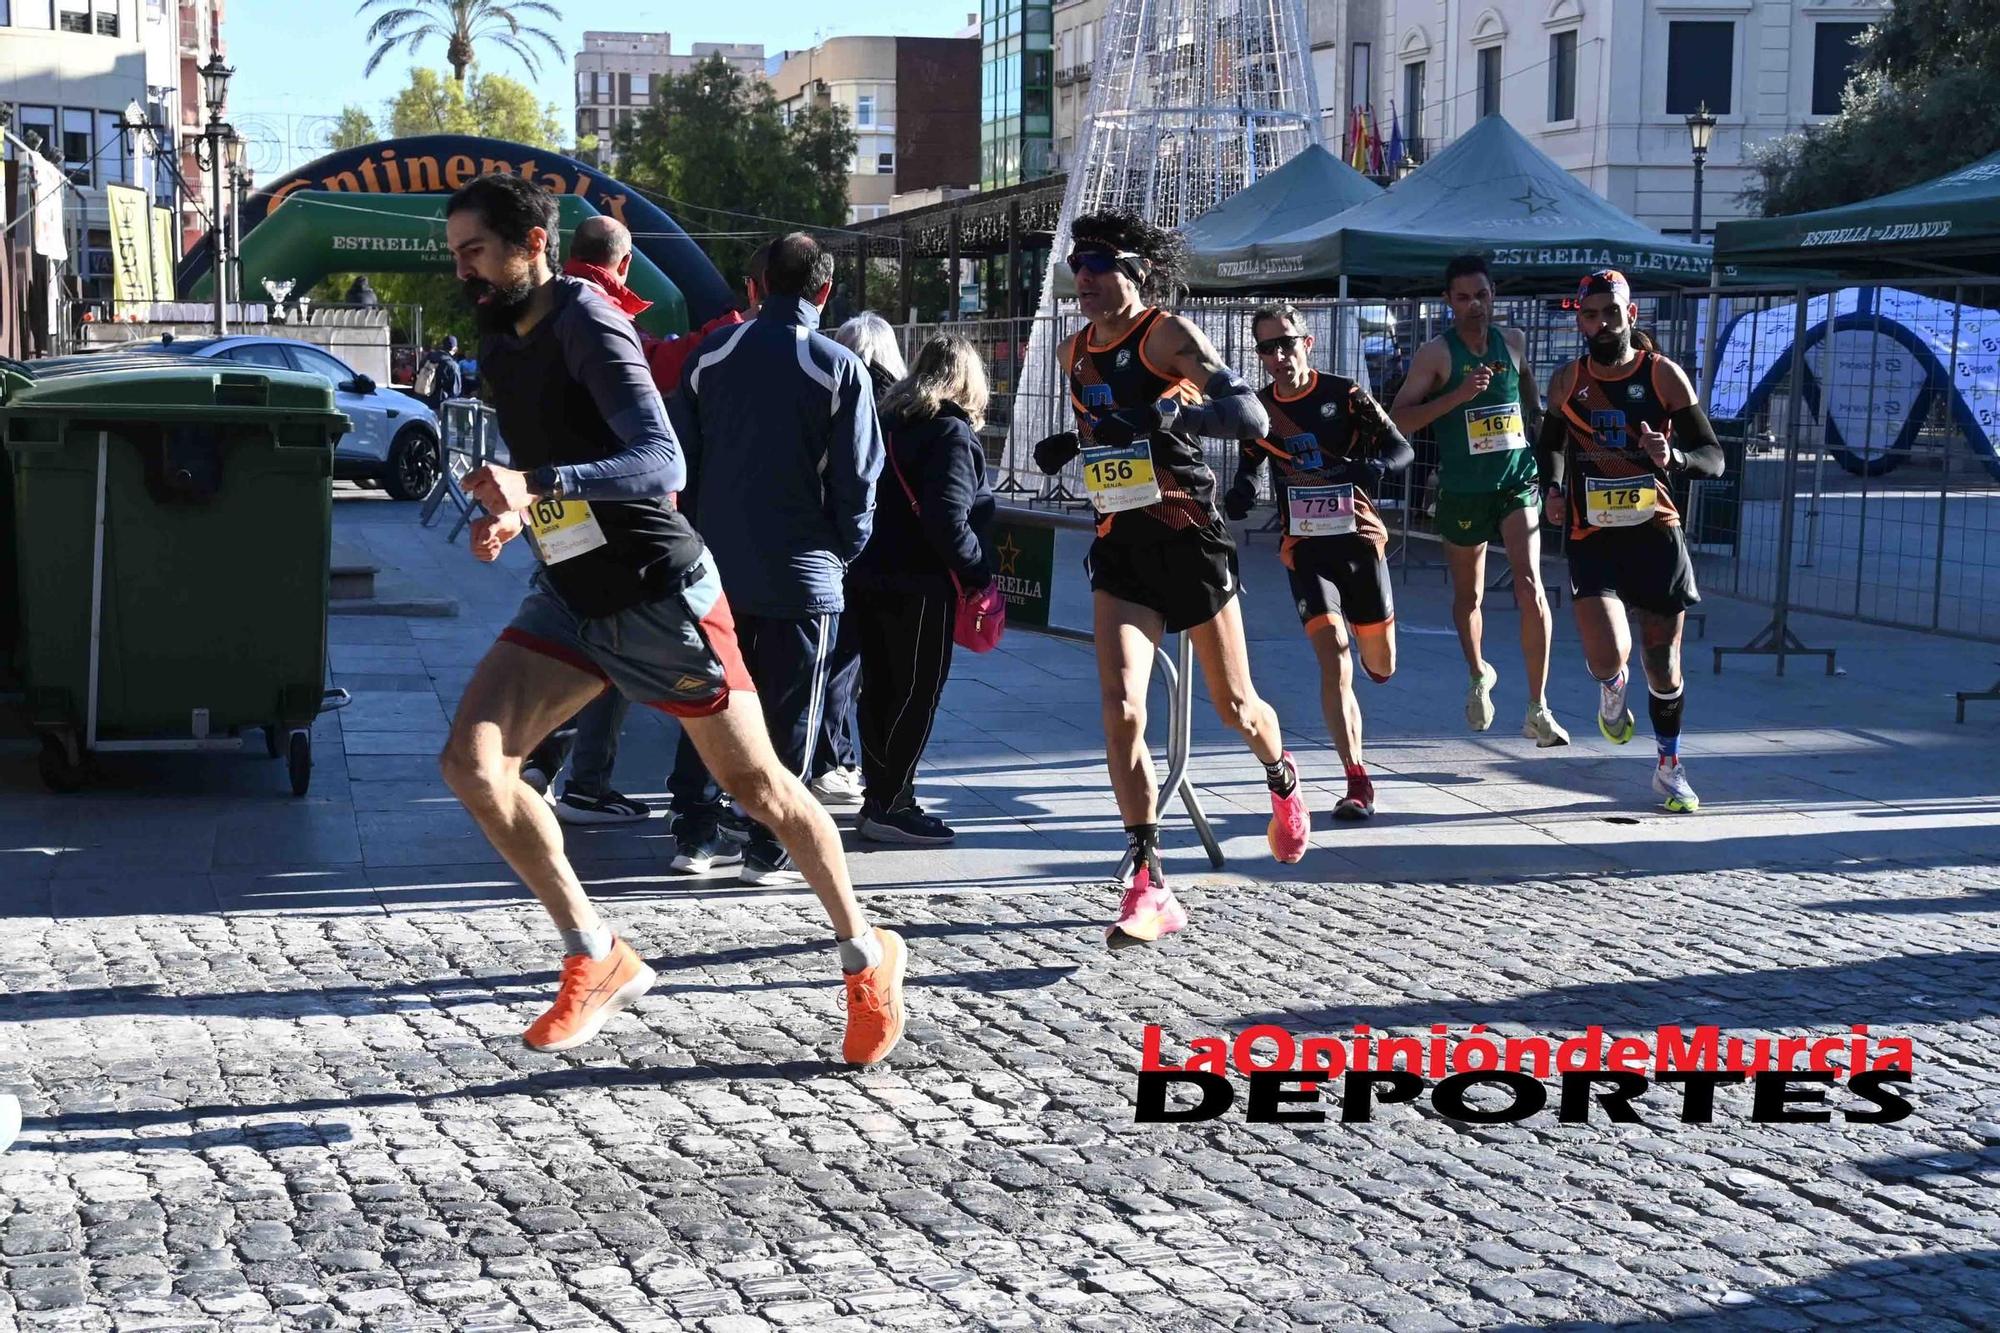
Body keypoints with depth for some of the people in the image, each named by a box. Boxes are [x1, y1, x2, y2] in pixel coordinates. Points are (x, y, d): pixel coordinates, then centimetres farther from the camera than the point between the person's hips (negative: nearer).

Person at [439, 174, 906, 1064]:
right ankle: (597, 959, 1)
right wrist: (510, 515, 2)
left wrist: (538, 485, -44)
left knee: (756, 786, 4)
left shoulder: (587, 328, -18)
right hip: (569, 598, 8)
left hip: (660, 596, -7)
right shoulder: (502, 344, 8)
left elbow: (663, 465, -31)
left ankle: (867, 957, 25)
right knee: (471, 762, -10)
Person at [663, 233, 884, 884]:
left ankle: (694, 832, 18)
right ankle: (769, 848, 6)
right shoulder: (838, 367, -9)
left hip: (715, 562, 4)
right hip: (801, 570, -4)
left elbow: (680, 456, 6)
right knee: (786, 711, 4)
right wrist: (846, 547, 9)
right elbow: (857, 476, -6)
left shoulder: (712, 354, 2)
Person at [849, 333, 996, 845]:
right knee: (918, 693, -1)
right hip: (920, 584, -8)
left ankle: (883, 790, 24)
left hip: (868, 578, 8)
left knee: (880, 688, 15)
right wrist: (978, 572, -10)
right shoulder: (952, 434, -12)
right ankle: (888, 807, 0)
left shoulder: (891, 420, 11)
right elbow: (948, 521, -20)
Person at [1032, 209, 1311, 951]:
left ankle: (1283, 783, 47)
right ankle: (1149, 888, -10)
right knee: (1120, 712, -13)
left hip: (1188, 537, -4)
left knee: (1234, 706, 11)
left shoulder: (1167, 335, -11)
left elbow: (1252, 418, -21)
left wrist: (1180, 412, -37)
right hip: (1119, 544, 4)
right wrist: (1070, 446, 7)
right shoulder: (1076, 353, 9)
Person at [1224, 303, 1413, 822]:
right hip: (1305, 549, 0)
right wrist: (1236, 500, -3)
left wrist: (1369, 469, -27)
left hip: (1359, 540, 0)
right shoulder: (1259, 408, 4)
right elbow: (1248, 471, 19)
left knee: (1380, 667, 12)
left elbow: (1401, 448, -5)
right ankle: (1358, 783, -18)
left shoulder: (1344, 395, -4)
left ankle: (1372, 653, 53)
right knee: (1333, 657, -17)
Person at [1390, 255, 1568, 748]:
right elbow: (1399, 420, -16)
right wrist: (1458, 395, -25)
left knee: (1530, 586, -16)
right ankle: (1480, 675, 45)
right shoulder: (1435, 354, -9)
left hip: (1517, 482, 1)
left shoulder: (1514, 342, 3)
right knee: (1468, 595, 14)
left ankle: (1538, 711, -12)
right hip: (1462, 490, -1)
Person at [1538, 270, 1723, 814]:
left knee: (1663, 663, 8)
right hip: (1592, 538, 0)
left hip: (1655, 533, 0)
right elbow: (1550, 442, 21)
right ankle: (1612, 687, 20)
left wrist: (1674, 458, -28)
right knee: (1606, 657, -20)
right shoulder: (1567, 382, 1)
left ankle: (1669, 767, 31)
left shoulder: (1664, 375, -6)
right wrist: (1553, 488, 1)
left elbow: (1714, 457, -7)